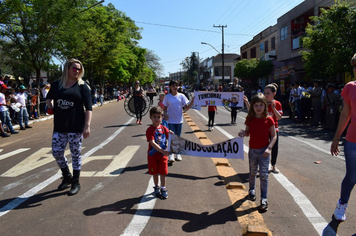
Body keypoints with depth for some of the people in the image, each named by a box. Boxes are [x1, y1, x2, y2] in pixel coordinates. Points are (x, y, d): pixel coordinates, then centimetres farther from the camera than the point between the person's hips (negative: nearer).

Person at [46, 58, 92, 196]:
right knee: (56, 153, 7)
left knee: (76, 154, 5)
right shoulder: (57, 84, 7)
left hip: (76, 127, -4)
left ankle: (76, 183, 20)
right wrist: (50, 104, 3)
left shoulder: (82, 86, -2)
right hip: (59, 126, 4)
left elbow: (88, 108, -8)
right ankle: (67, 177, 32)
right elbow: (49, 98, 26)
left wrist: (87, 126, -17)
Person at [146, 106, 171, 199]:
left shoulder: (164, 128, -1)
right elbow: (152, 143, -24)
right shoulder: (150, 130, -14)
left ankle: (163, 188, 24)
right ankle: (156, 187, 33)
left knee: (163, 172, 8)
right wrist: (162, 151, -33)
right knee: (155, 172, 13)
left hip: (163, 154, 2)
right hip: (153, 155, -2)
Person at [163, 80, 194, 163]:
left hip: (179, 120, 2)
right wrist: (165, 114, -14)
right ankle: (171, 155, 1)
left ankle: (178, 154, 24)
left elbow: (187, 108, -1)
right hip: (171, 120, -2)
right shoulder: (167, 97, -1)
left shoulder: (181, 96, 1)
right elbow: (165, 108, 6)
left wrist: (192, 101, -16)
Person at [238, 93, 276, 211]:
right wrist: (243, 133, -13)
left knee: (264, 174, -4)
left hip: (264, 150, -3)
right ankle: (252, 190, 43)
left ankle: (264, 199, 8)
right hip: (252, 150, 3)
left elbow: (274, 136, -5)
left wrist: (269, 148, -17)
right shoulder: (250, 119, -1)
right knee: (252, 172, 18)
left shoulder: (268, 119, -8)